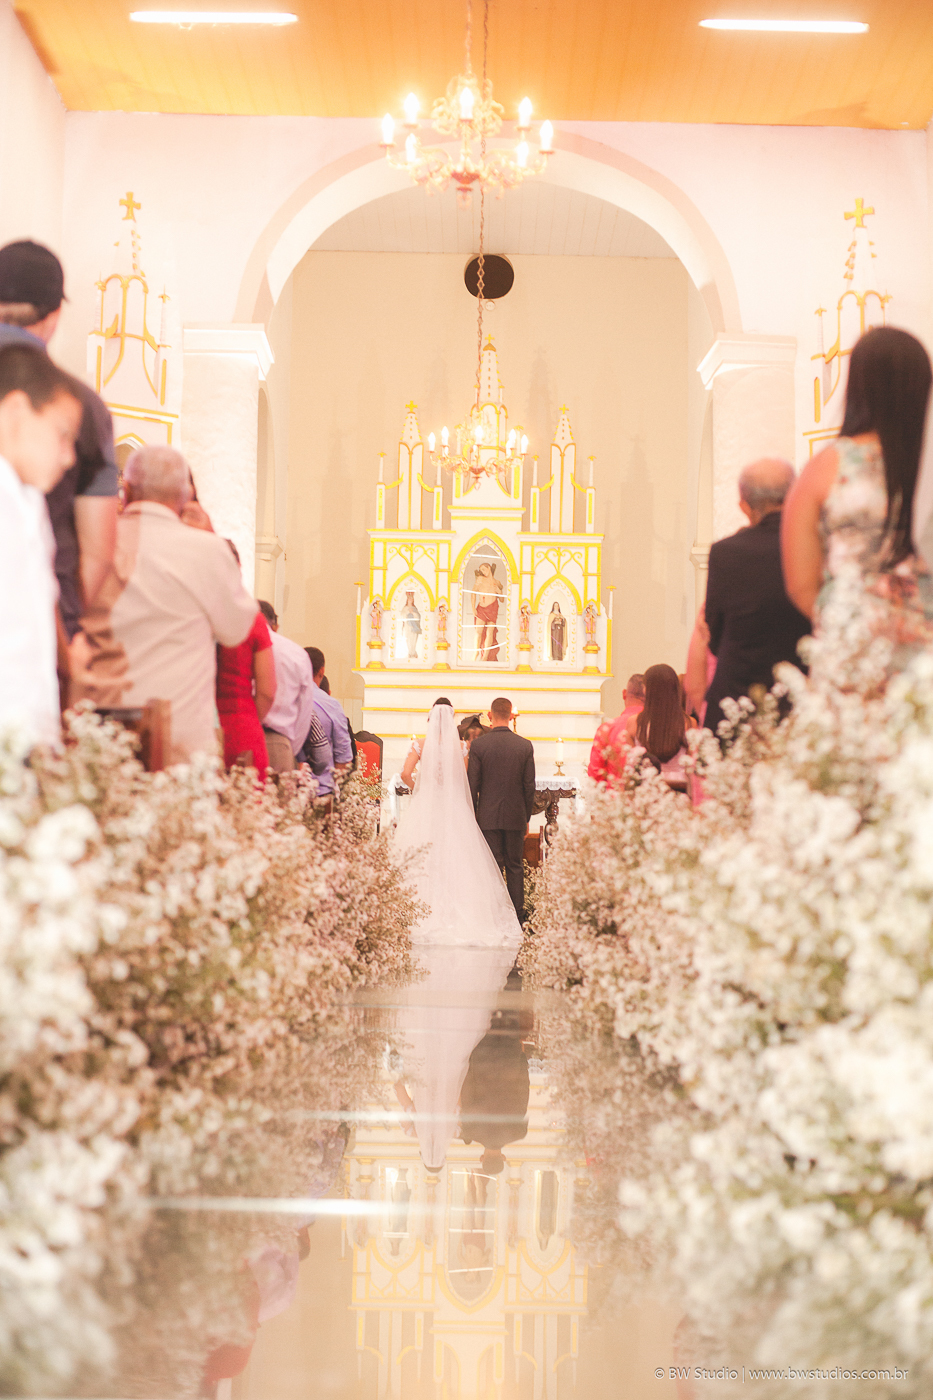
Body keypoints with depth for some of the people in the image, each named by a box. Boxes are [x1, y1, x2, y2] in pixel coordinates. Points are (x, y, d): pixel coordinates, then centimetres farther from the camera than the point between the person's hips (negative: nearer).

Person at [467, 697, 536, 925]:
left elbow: (473, 785, -5)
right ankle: (517, 918, 9)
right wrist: (527, 817, 11)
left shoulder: (478, 745, -7)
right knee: (515, 867, 8)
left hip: (488, 817, -1)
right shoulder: (525, 746, -2)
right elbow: (529, 786, 1)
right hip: (516, 816, 1)